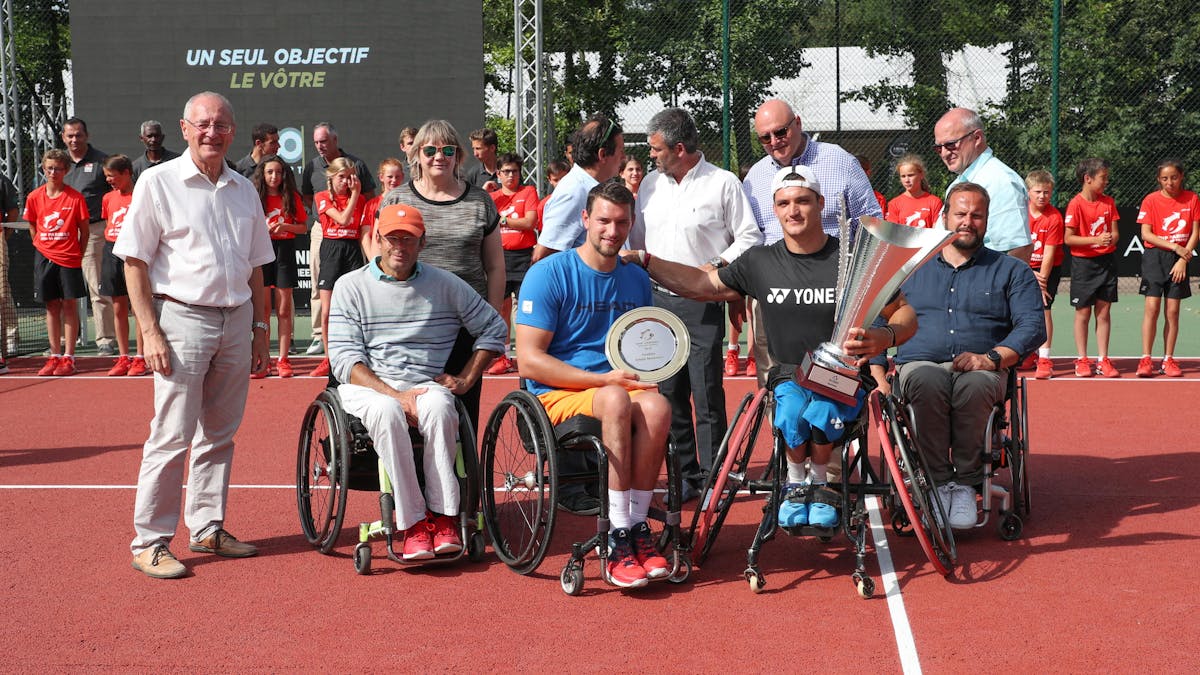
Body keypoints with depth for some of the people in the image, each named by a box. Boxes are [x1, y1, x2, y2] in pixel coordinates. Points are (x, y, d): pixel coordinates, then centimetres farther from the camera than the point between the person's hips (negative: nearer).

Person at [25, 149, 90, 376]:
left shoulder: (76, 197, -4)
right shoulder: (34, 197, 3)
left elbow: (84, 230, 0)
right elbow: (33, 228, 14)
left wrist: (78, 255, -2)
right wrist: (43, 249, 8)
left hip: (69, 259, -3)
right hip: (44, 258, 3)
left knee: (69, 306, 0)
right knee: (51, 307, 7)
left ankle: (68, 358, 3)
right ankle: (54, 356, 13)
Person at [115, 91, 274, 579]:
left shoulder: (244, 190, 13)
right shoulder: (159, 182, -3)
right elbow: (134, 262, -5)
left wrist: (259, 328, 13)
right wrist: (150, 331, -12)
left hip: (236, 322, 5)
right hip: (182, 319, -5)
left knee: (220, 433, 10)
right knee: (172, 435, -6)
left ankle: (207, 529, 21)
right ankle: (149, 543, 2)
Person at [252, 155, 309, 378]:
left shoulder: (291, 197, 5)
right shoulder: (255, 197, 5)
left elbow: (303, 227, 7)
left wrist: (285, 226, -11)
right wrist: (263, 230, -10)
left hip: (284, 251, 0)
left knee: (284, 309, 2)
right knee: (263, 308, 1)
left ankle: (283, 359, 7)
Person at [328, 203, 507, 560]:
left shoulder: (445, 285, 11)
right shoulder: (351, 286, 6)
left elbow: (495, 329, 18)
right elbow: (345, 359, -4)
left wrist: (465, 379, 6)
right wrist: (394, 394, -17)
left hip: (426, 384, 1)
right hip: (367, 384, -1)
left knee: (439, 407, -35)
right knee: (386, 411, -37)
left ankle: (443, 516, -30)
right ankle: (413, 523, -34)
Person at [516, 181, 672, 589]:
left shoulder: (638, 280, 13)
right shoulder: (548, 274, -5)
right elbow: (529, 360, -11)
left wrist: (643, 375, -1)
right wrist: (604, 379, -17)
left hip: (621, 388, 5)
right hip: (557, 395, -4)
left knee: (657, 406, -31)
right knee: (616, 401, -37)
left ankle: (636, 528, -24)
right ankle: (618, 539, -35)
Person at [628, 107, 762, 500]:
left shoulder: (723, 184, -2)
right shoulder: (651, 184, 14)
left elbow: (751, 238, -1)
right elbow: (636, 239, 20)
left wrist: (716, 267, -14)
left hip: (703, 304, -5)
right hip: (657, 301, 5)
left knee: (707, 394, -6)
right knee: (669, 393, 7)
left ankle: (712, 478, 1)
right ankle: (685, 475, 15)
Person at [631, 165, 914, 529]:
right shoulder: (760, 262, 6)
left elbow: (905, 314, 1)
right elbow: (703, 284, 15)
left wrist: (886, 336, -23)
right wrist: (642, 260, 8)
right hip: (789, 377, 2)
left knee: (822, 417, -33)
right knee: (791, 417, -32)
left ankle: (820, 482, 0)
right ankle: (796, 482, 1)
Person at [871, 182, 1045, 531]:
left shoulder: (1012, 271, 17)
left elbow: (1033, 327, 4)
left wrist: (993, 357, -15)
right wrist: (877, 374, -2)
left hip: (982, 371, -1)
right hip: (920, 364, 1)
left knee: (975, 385, -38)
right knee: (926, 381, -37)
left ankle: (965, 483, -24)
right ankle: (938, 482, -26)